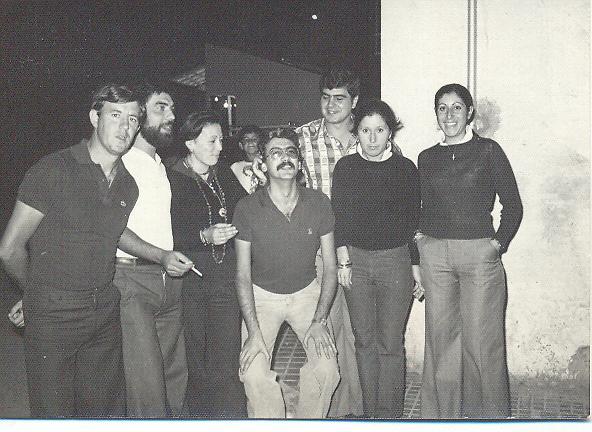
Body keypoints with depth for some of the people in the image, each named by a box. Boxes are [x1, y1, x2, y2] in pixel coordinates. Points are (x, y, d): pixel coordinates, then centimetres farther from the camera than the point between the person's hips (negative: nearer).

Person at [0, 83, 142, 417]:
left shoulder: (129, 185, 5)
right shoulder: (54, 170, -12)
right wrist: (39, 291, 6)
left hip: (105, 311, 5)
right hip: (53, 314, -5)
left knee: (106, 410, 13)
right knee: (54, 413, 6)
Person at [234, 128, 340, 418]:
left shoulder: (318, 204, -9)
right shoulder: (247, 208, -14)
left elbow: (330, 267, -4)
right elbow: (243, 274, -10)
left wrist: (319, 321, -12)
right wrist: (253, 332, -17)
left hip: (307, 292, 1)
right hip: (262, 295, -1)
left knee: (327, 368, -15)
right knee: (254, 373, -19)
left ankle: (308, 424, 12)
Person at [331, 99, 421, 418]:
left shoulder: (405, 169, 0)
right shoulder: (345, 167, 3)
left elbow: (413, 221, 4)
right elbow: (339, 216, 2)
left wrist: (416, 264, 4)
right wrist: (343, 260, -3)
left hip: (395, 260, -1)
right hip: (355, 260, 2)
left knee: (390, 344, 0)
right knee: (364, 341, 9)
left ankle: (390, 415, 14)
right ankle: (370, 413, 22)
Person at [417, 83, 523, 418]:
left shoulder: (488, 151, 2)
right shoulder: (427, 158, 12)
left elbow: (513, 206, 3)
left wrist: (498, 243, -3)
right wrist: (419, 235, 5)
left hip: (479, 253, -3)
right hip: (435, 254, 3)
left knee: (482, 340, 0)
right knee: (440, 338, 8)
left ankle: (489, 412, 20)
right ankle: (442, 412, 23)